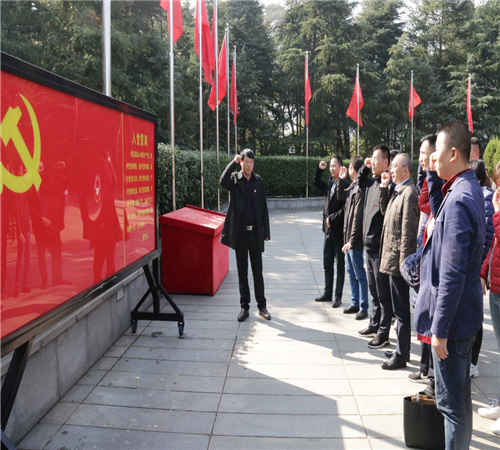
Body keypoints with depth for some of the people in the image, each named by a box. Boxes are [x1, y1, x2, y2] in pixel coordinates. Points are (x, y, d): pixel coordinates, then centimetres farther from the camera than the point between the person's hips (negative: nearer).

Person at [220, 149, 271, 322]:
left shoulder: (259, 181, 5)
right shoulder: (235, 179, 0)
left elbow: (264, 208, 6)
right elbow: (223, 181, -25)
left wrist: (266, 232, 3)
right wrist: (234, 162, -21)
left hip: (255, 232, 1)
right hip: (239, 232, -1)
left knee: (258, 271, 7)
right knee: (242, 272, 8)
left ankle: (262, 306, 18)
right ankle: (244, 307, 17)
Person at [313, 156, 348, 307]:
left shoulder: (344, 185, -15)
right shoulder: (329, 183, 8)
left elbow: (346, 208, -21)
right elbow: (316, 183, 24)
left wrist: (332, 219, -14)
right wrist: (319, 169, 7)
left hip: (339, 231, -8)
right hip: (328, 230, 8)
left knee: (340, 266, 5)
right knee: (327, 264, 15)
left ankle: (338, 296, 12)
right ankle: (328, 293, 26)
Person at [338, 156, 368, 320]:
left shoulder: (360, 190, -20)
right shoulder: (352, 187, 8)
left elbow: (357, 217, -22)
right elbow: (341, 196, 28)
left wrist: (352, 240, -22)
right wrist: (341, 180, 16)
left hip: (355, 240, -10)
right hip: (348, 238, 10)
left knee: (359, 274, 0)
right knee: (351, 273, 17)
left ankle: (363, 308, 10)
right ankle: (355, 303, 28)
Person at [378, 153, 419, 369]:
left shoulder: (409, 193, -17)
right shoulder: (397, 191, 11)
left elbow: (408, 230, -20)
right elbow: (385, 211, 21)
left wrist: (403, 261, -20)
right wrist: (384, 187, 10)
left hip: (398, 260, -10)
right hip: (389, 258, 10)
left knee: (401, 310, 1)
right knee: (389, 302, 18)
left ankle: (401, 355, 12)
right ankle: (401, 349, 31)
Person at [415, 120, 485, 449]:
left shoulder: (458, 200, -23)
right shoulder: (469, 190, 8)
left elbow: (452, 274, -25)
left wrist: (440, 329, -21)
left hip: (453, 317, -10)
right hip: (463, 314, 10)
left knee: (452, 400, 3)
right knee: (458, 395, 22)